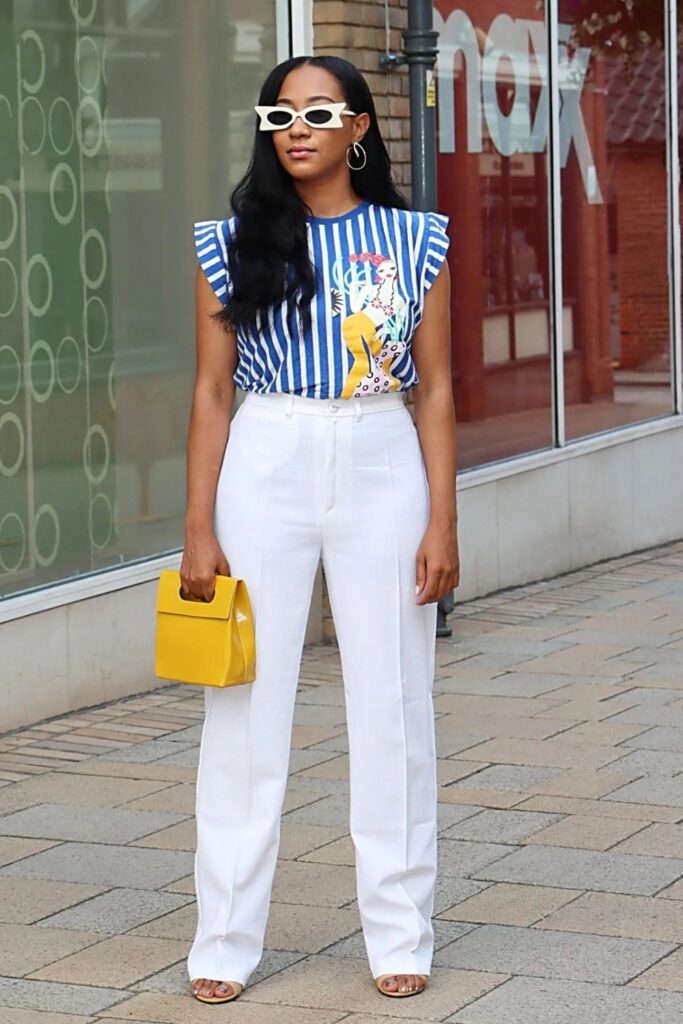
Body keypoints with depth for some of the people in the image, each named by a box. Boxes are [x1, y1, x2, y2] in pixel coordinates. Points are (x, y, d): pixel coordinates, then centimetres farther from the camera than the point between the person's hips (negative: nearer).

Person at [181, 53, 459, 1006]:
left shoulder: (415, 241, 2)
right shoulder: (233, 245, 3)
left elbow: (435, 389, 3)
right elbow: (212, 391, 3)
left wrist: (442, 522, -2)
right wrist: (199, 529, -2)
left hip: (380, 464, 0)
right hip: (265, 465, 0)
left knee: (392, 702, 5)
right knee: (247, 705, 2)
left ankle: (401, 934, 16)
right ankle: (225, 941, 11)